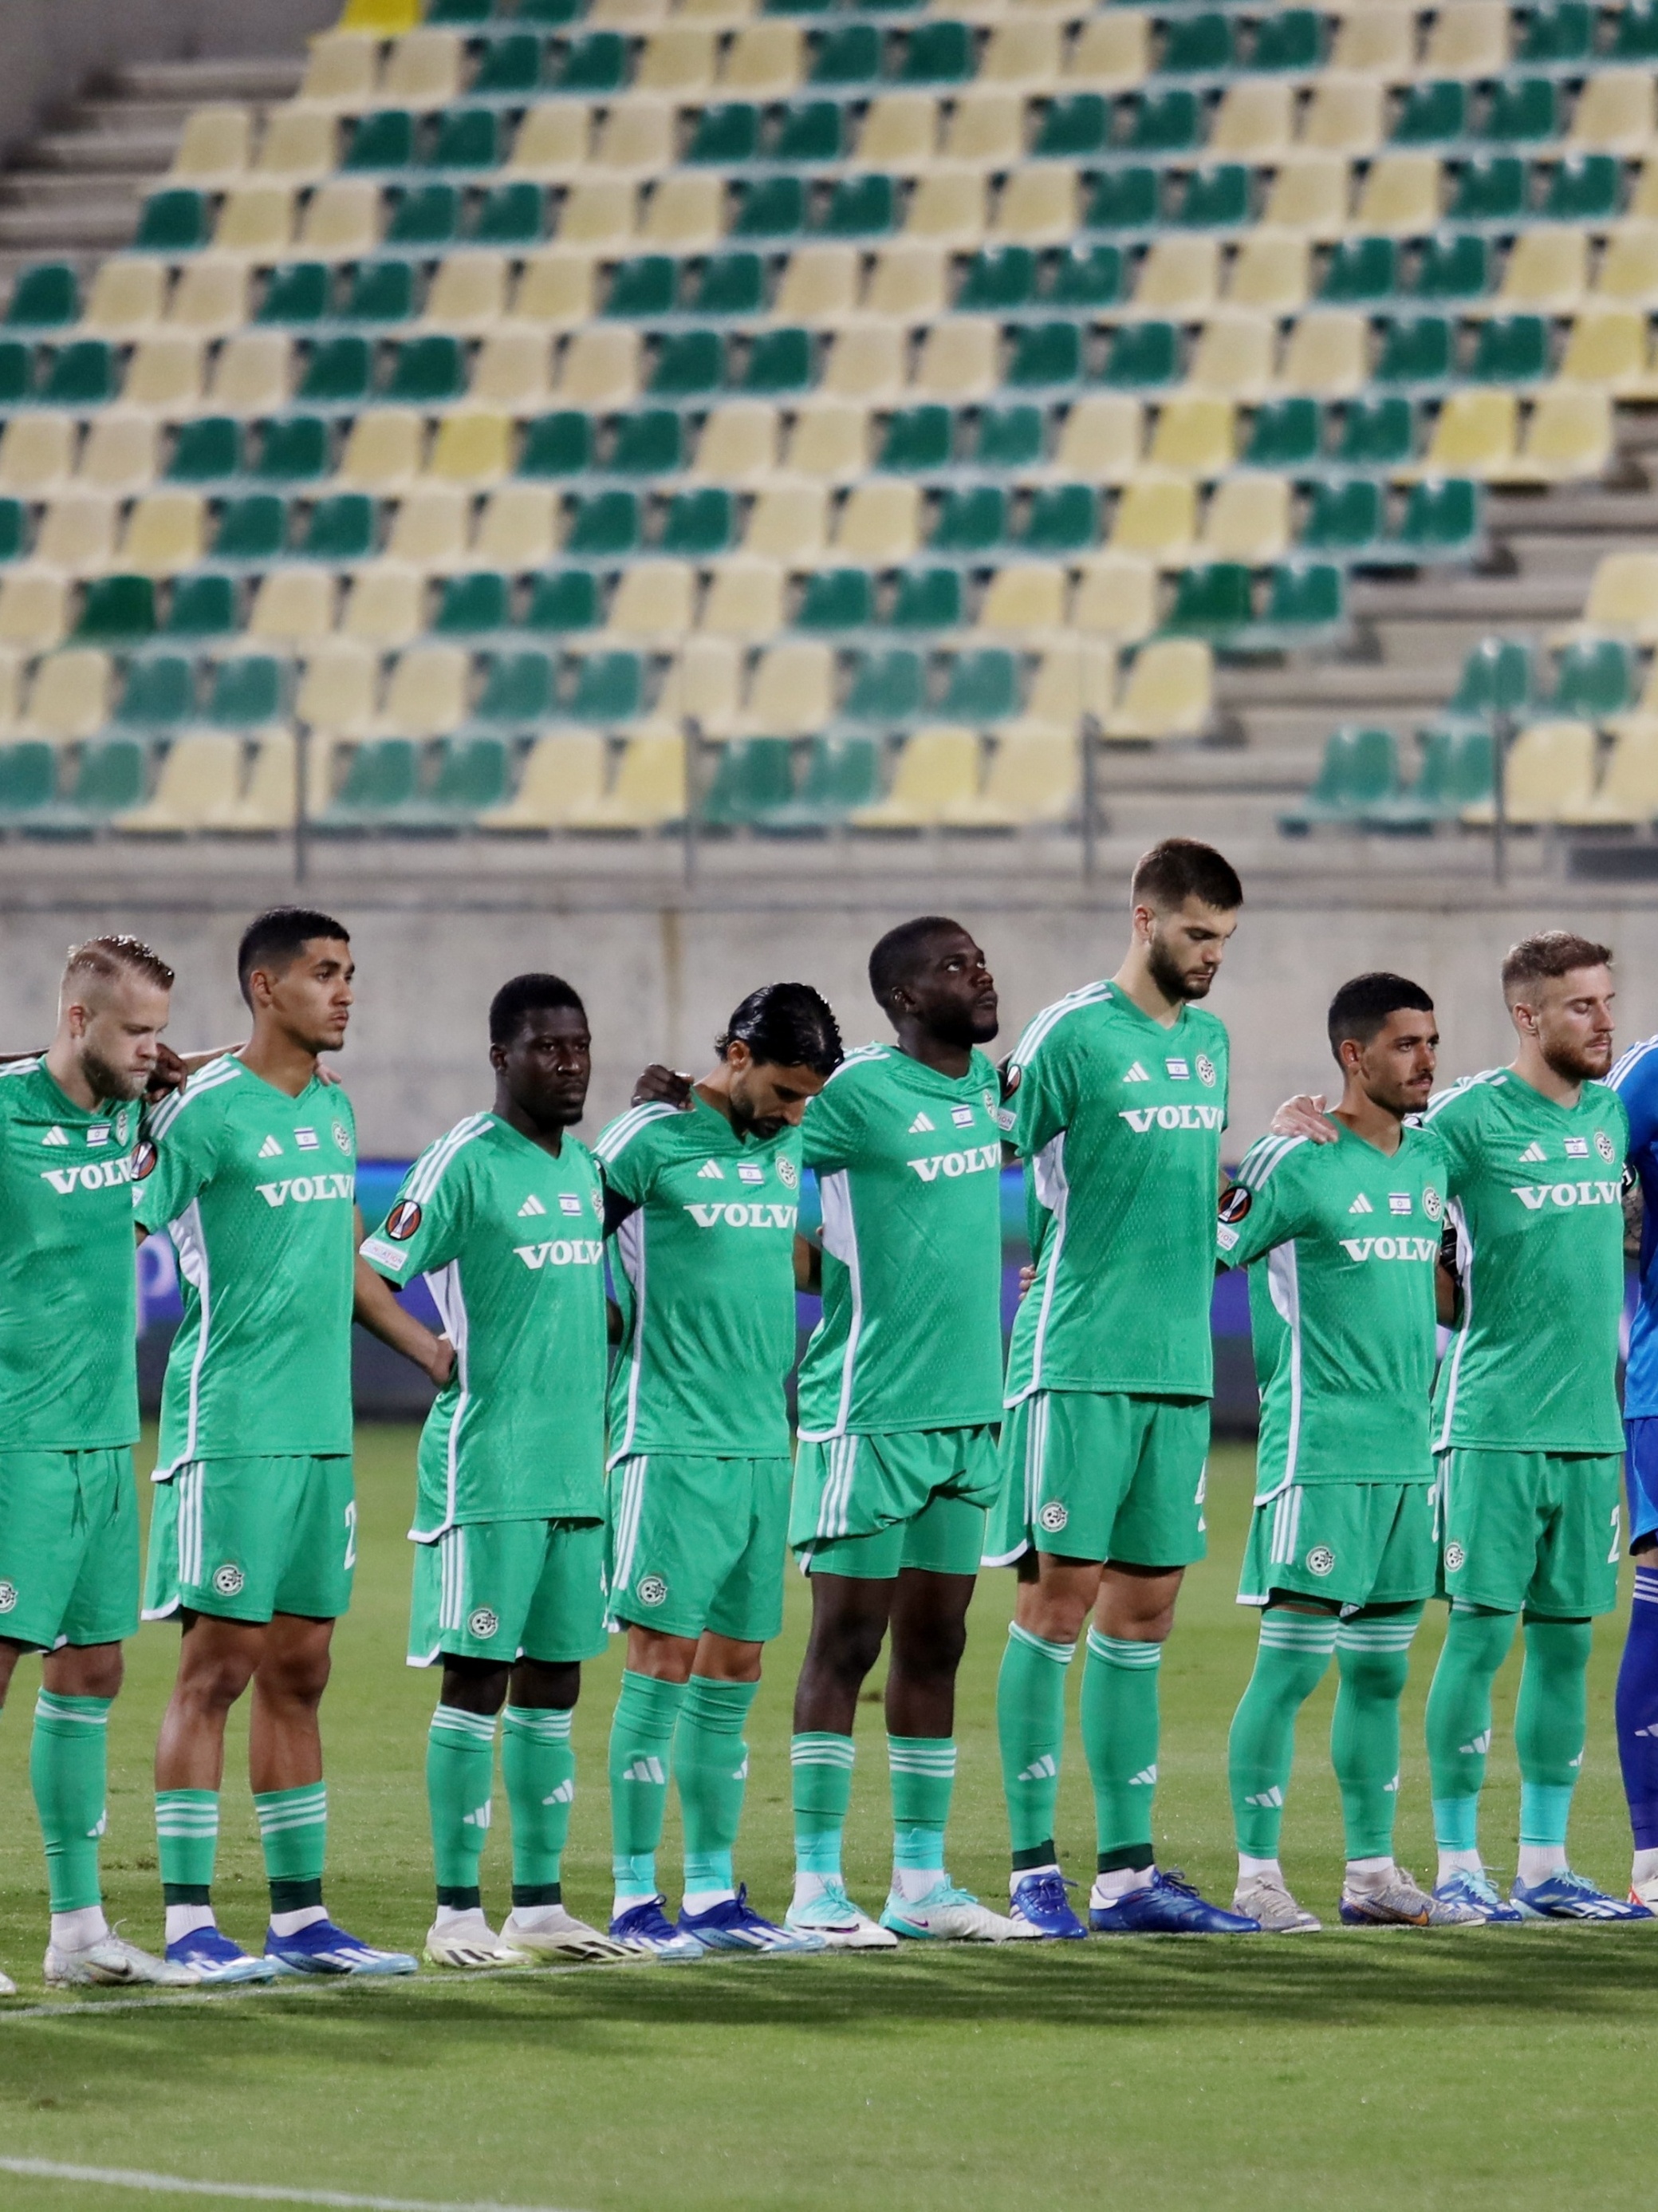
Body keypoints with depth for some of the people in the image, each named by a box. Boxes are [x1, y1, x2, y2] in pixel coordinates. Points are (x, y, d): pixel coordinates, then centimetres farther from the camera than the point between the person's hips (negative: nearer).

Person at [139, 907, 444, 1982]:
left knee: (298, 1670, 10)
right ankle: (189, 1922, -3)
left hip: (322, 1434, 7)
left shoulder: (336, 1111, 15)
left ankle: (300, 1914, 14)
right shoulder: (207, 1108, -9)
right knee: (217, 1664, -6)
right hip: (232, 1433, -7)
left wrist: (425, 1348, 27)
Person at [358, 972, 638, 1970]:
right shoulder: (465, 1163, -9)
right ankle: (457, 1912, -2)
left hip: (577, 1466, 7)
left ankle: (541, 1907, 13)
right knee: (476, 1683, -5)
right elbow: (370, 1275, -12)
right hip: (487, 1466, -7)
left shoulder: (585, 1166, 15)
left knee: (553, 1689, 9)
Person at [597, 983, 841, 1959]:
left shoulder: (789, 1145, 12)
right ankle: (636, 1898, -4)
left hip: (762, 1439, 7)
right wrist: (625, 1333, -5)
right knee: (664, 1660, -7)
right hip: (671, 1441, -7)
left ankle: (714, 1893, 13)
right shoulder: (652, 1138, -7)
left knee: (735, 1668, 8)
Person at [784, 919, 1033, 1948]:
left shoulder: (985, 1083, 11)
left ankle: (921, 1881, 15)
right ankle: (817, 1884, -1)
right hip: (870, 1418, -7)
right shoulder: (857, 1093, -12)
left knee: (935, 1649, 10)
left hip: (970, 1414, 7)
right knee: (846, 1645, -4)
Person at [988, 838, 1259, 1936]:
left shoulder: (1210, 1041, 15)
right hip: (1078, 1363, -7)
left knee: (1144, 1613, 7)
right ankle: (1034, 1866, -2)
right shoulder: (1071, 1033, -8)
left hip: (1179, 1367, 7)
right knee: (1058, 1600, -5)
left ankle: (1129, 1872, 10)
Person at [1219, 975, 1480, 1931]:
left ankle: (1374, 1872, 14)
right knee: (1293, 1661, -8)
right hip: (1320, 1451, -7)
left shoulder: (1432, 1160, 13)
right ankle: (1257, 1873, -5)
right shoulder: (1293, 1163, -9)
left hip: (1410, 1452, 7)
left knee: (1382, 1670, 10)